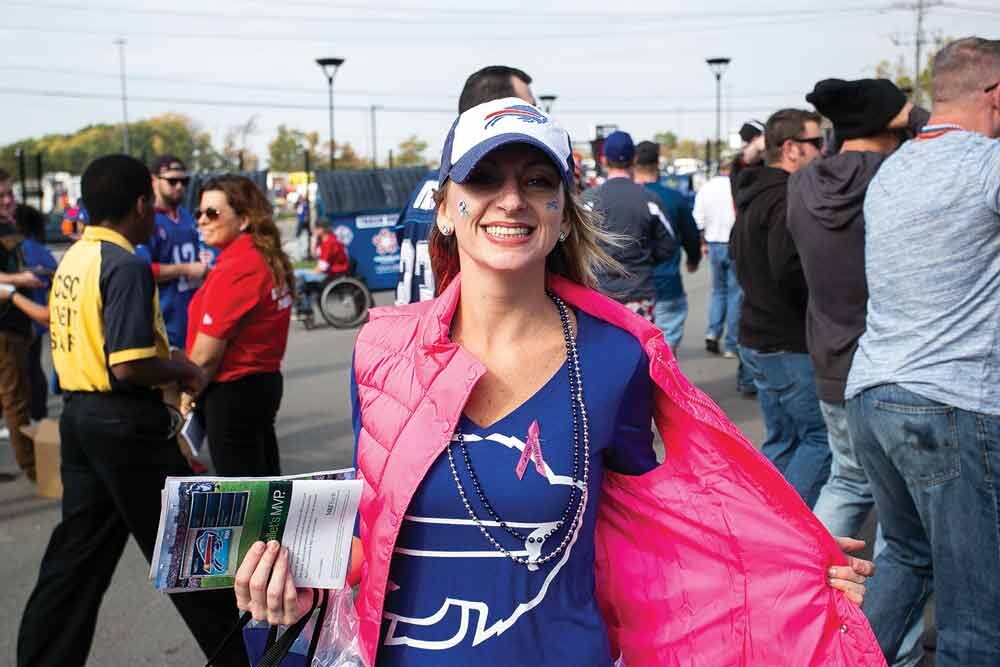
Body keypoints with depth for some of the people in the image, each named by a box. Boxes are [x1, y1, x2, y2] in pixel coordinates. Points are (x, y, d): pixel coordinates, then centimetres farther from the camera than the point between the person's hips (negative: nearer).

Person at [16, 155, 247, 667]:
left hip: (78, 414, 8)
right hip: (126, 422, -8)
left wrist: (166, 361, 14)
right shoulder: (127, 266, -18)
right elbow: (129, 368, -25)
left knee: (77, 554, 14)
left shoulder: (72, 259, 10)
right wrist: (184, 369, -8)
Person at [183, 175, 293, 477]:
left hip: (233, 391, -9)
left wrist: (189, 394, -2)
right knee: (265, 477, 21)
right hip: (266, 381, 9)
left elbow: (206, 354, -19)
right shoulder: (268, 260, 7)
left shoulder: (235, 268, -20)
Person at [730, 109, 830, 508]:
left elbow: (737, 254, 27)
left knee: (781, 440, 17)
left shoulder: (753, 194, 15)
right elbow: (789, 268, -29)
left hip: (756, 336, 10)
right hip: (789, 344, -10)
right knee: (822, 439, -3)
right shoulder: (787, 198, -18)